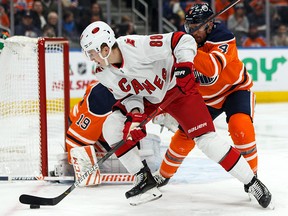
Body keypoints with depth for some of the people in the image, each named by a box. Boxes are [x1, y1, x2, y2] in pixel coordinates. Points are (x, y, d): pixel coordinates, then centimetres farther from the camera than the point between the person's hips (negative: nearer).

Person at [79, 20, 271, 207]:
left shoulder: (138, 46, -34)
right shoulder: (103, 74, -13)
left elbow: (183, 41, -30)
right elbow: (126, 94, -2)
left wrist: (184, 66, -41)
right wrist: (134, 115, -20)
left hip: (176, 87, -6)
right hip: (145, 98, 6)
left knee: (205, 139, -15)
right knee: (111, 128, -11)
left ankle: (252, 182, -4)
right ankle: (145, 180, 1)